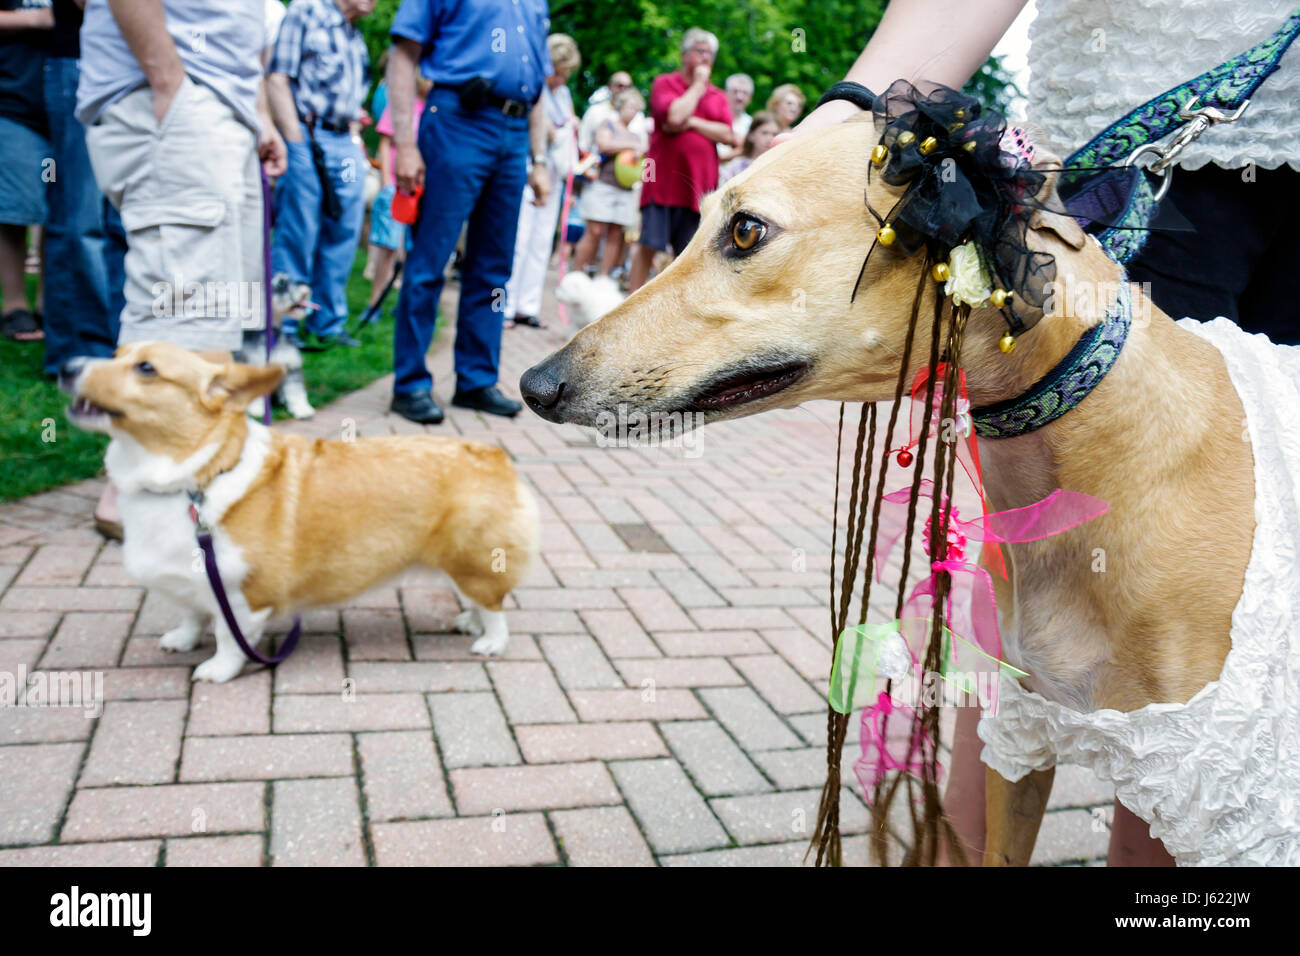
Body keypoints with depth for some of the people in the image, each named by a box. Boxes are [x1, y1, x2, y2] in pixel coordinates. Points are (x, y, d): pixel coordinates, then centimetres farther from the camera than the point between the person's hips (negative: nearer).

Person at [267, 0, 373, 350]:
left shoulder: (357, 38, 19)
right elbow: (278, 78, -7)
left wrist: (353, 140, 11)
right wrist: (294, 139, -14)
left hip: (345, 144, 7)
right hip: (308, 138, -7)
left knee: (343, 233, 6)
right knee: (298, 235, -6)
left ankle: (327, 324, 15)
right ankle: (282, 327, 2)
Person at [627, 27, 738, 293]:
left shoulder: (718, 96, 15)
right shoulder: (664, 83, 5)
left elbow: (728, 135, 1)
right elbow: (674, 115, -14)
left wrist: (692, 123, -8)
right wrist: (698, 86, -2)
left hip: (699, 182, 4)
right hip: (663, 179, -4)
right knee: (648, 246, -7)